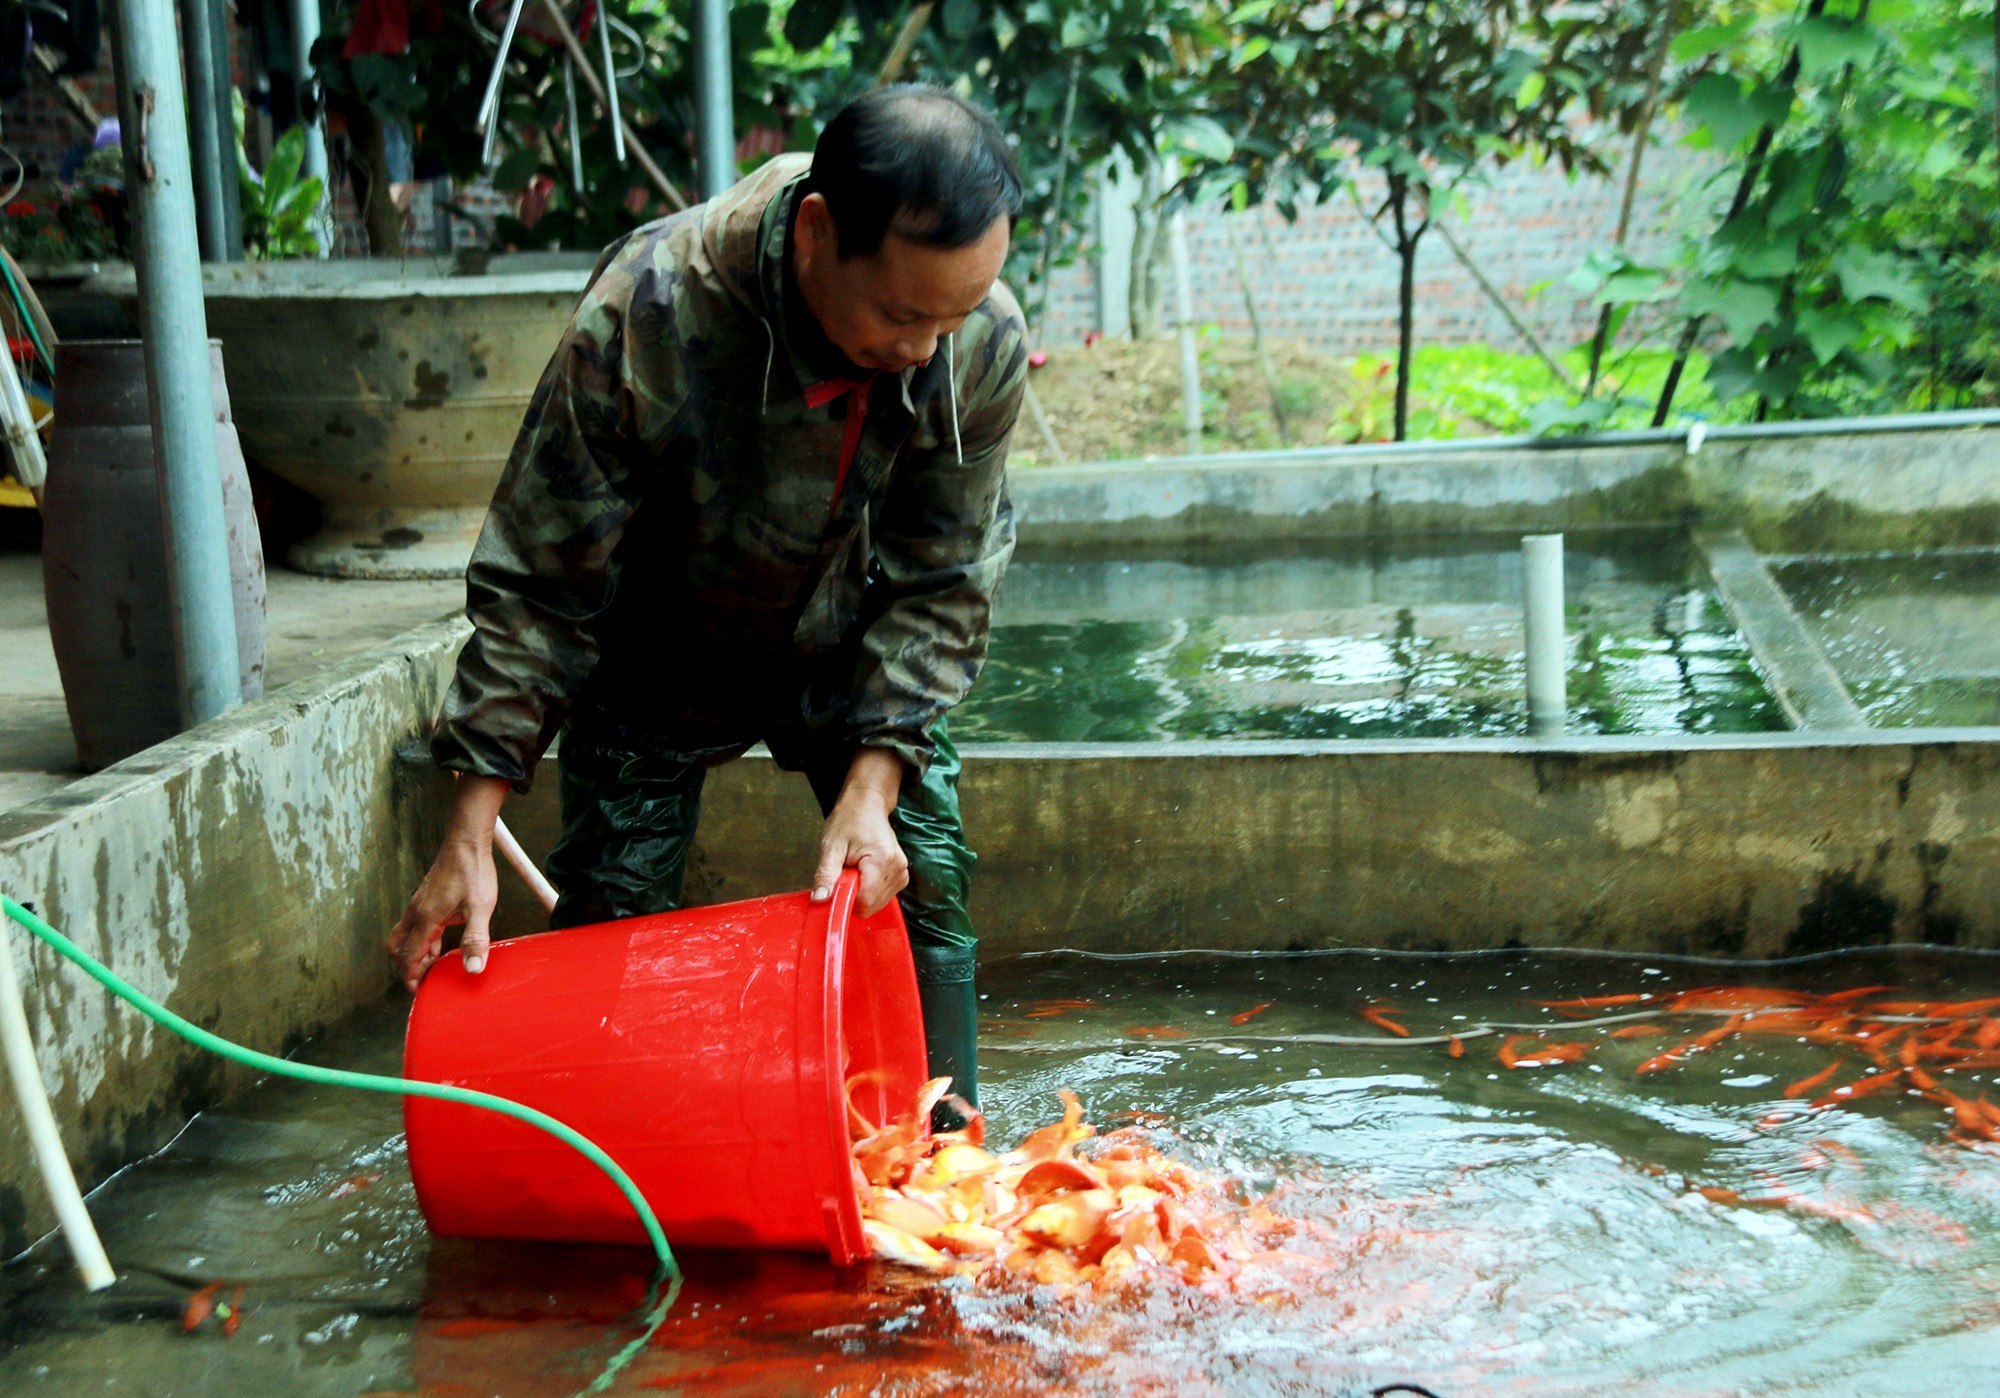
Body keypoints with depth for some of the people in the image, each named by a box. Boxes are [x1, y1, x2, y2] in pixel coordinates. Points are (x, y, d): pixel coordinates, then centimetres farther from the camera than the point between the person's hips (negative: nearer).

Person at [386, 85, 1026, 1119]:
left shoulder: (985, 344, -27)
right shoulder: (643, 313, -36)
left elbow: (940, 584, -15)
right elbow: (540, 583, -27)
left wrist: (871, 785, -26)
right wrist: (469, 838, -26)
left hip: (844, 644, 3)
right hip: (660, 655, -2)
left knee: (925, 884, -3)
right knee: (610, 920, -4)